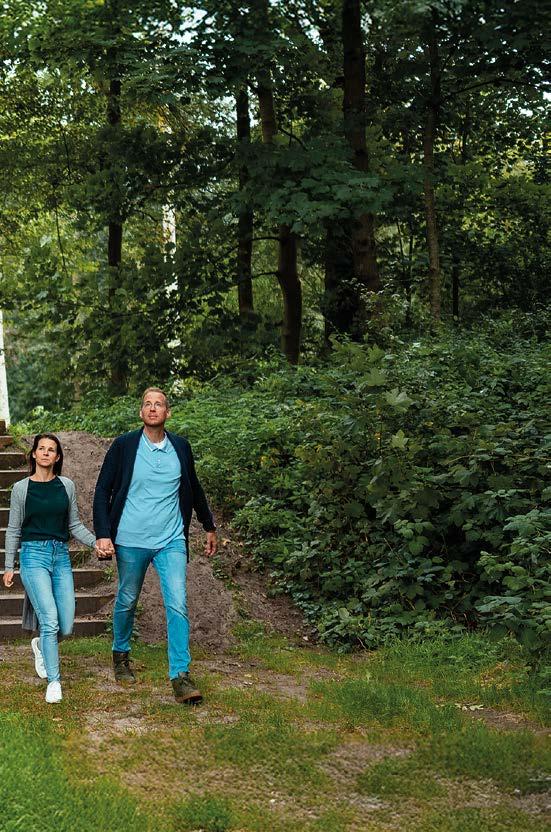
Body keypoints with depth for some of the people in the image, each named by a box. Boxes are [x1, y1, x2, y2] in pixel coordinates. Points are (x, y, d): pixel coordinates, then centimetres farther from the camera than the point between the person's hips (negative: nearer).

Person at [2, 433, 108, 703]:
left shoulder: (66, 486, 8)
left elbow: (75, 525, 13)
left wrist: (96, 541, -3)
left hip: (61, 556, 3)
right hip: (34, 555, -3)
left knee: (66, 627, 1)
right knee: (50, 620, -15)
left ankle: (41, 644, 36)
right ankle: (53, 681, -4)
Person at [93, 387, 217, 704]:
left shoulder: (181, 447, 5)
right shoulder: (124, 446, -3)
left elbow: (194, 489, 19)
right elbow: (103, 491, 0)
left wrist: (210, 527, 25)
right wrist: (103, 534, -10)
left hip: (171, 541, 1)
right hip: (131, 541, -1)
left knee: (178, 604, -10)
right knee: (127, 601, 14)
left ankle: (181, 675, -9)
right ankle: (121, 655, 39)